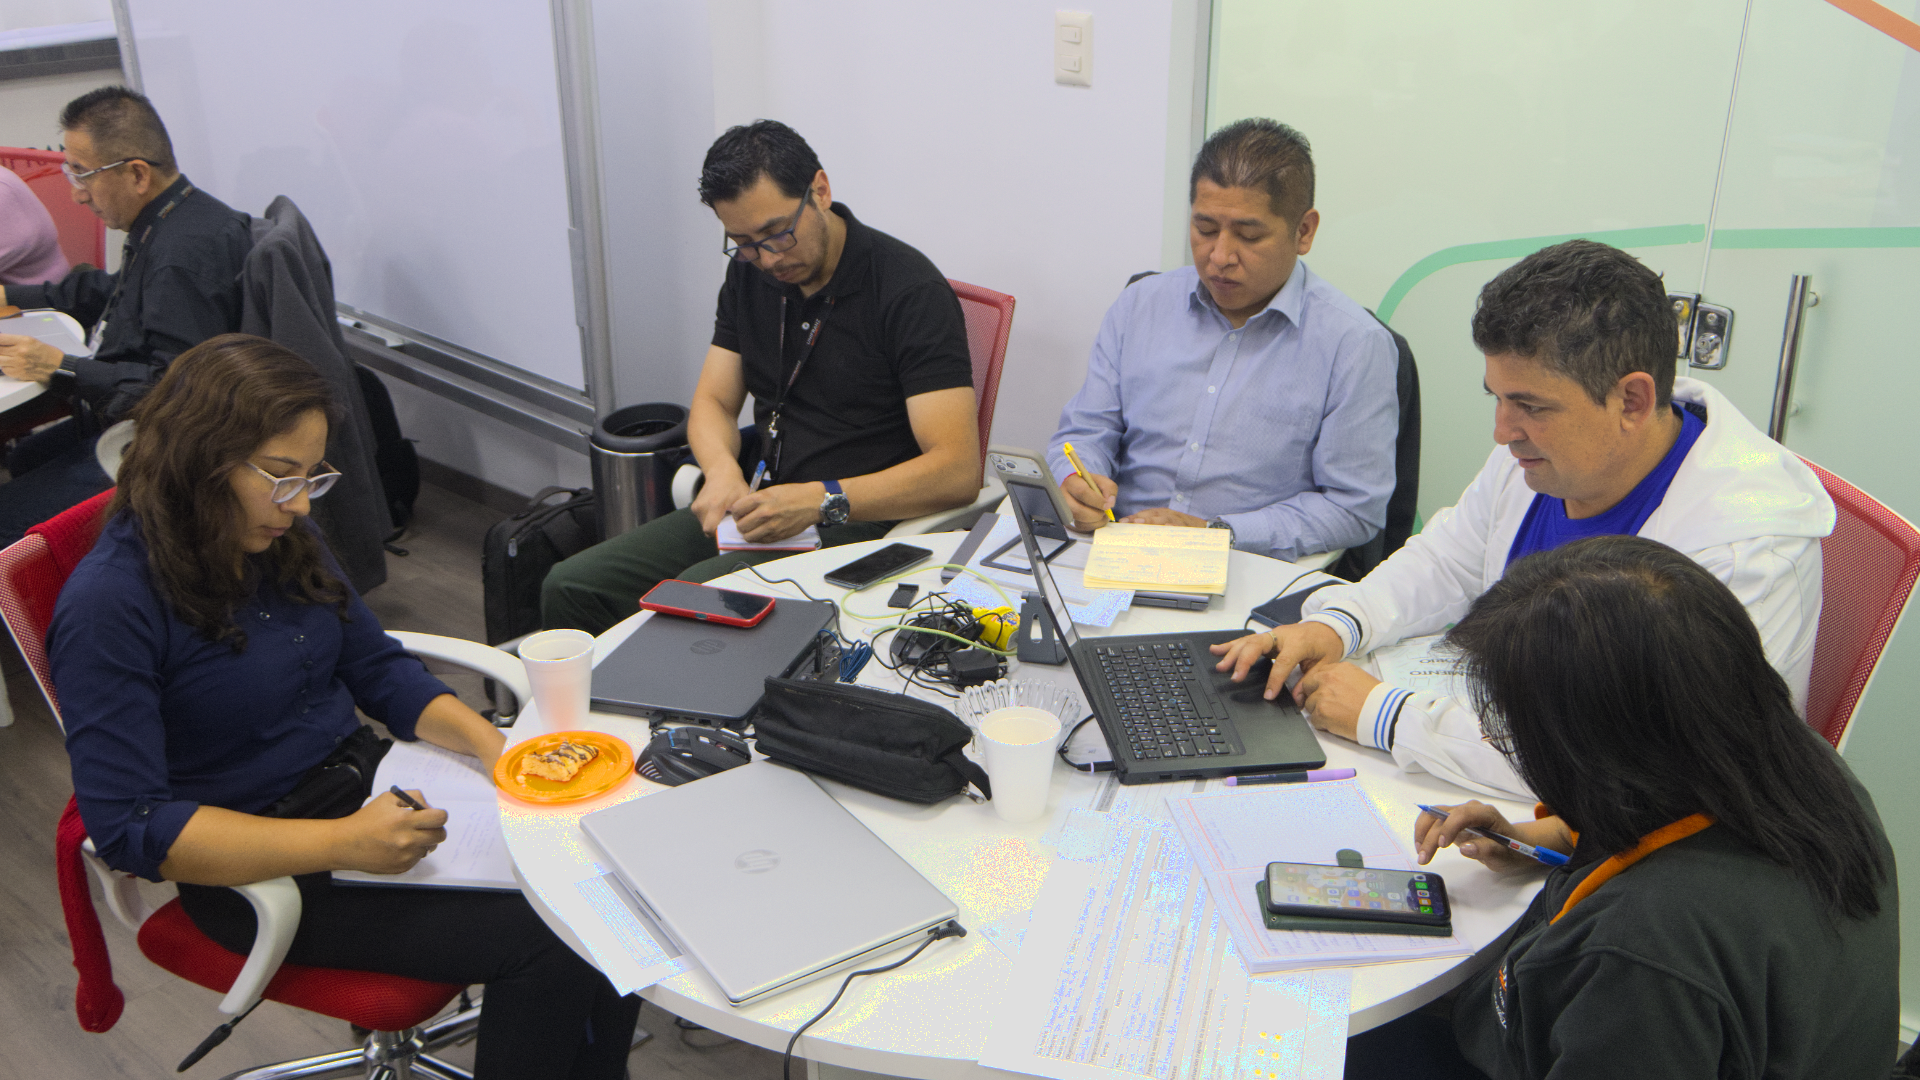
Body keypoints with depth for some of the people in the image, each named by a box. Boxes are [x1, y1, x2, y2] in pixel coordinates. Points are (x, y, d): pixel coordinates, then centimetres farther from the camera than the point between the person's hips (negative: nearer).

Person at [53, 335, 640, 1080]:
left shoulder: (281, 538, 3)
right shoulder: (107, 606, -19)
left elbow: (378, 668, 13)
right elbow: (129, 827, -22)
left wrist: (490, 742, -5)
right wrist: (341, 844, -29)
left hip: (365, 782, 7)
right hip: (258, 868, -7)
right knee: (542, 941, -22)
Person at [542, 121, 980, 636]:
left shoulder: (911, 291, -14)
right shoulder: (749, 273, 9)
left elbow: (957, 471, -21)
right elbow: (712, 403, 13)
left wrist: (822, 499, -30)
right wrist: (723, 469, -11)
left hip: (861, 524, -7)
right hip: (757, 509, 7)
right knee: (569, 586, -8)